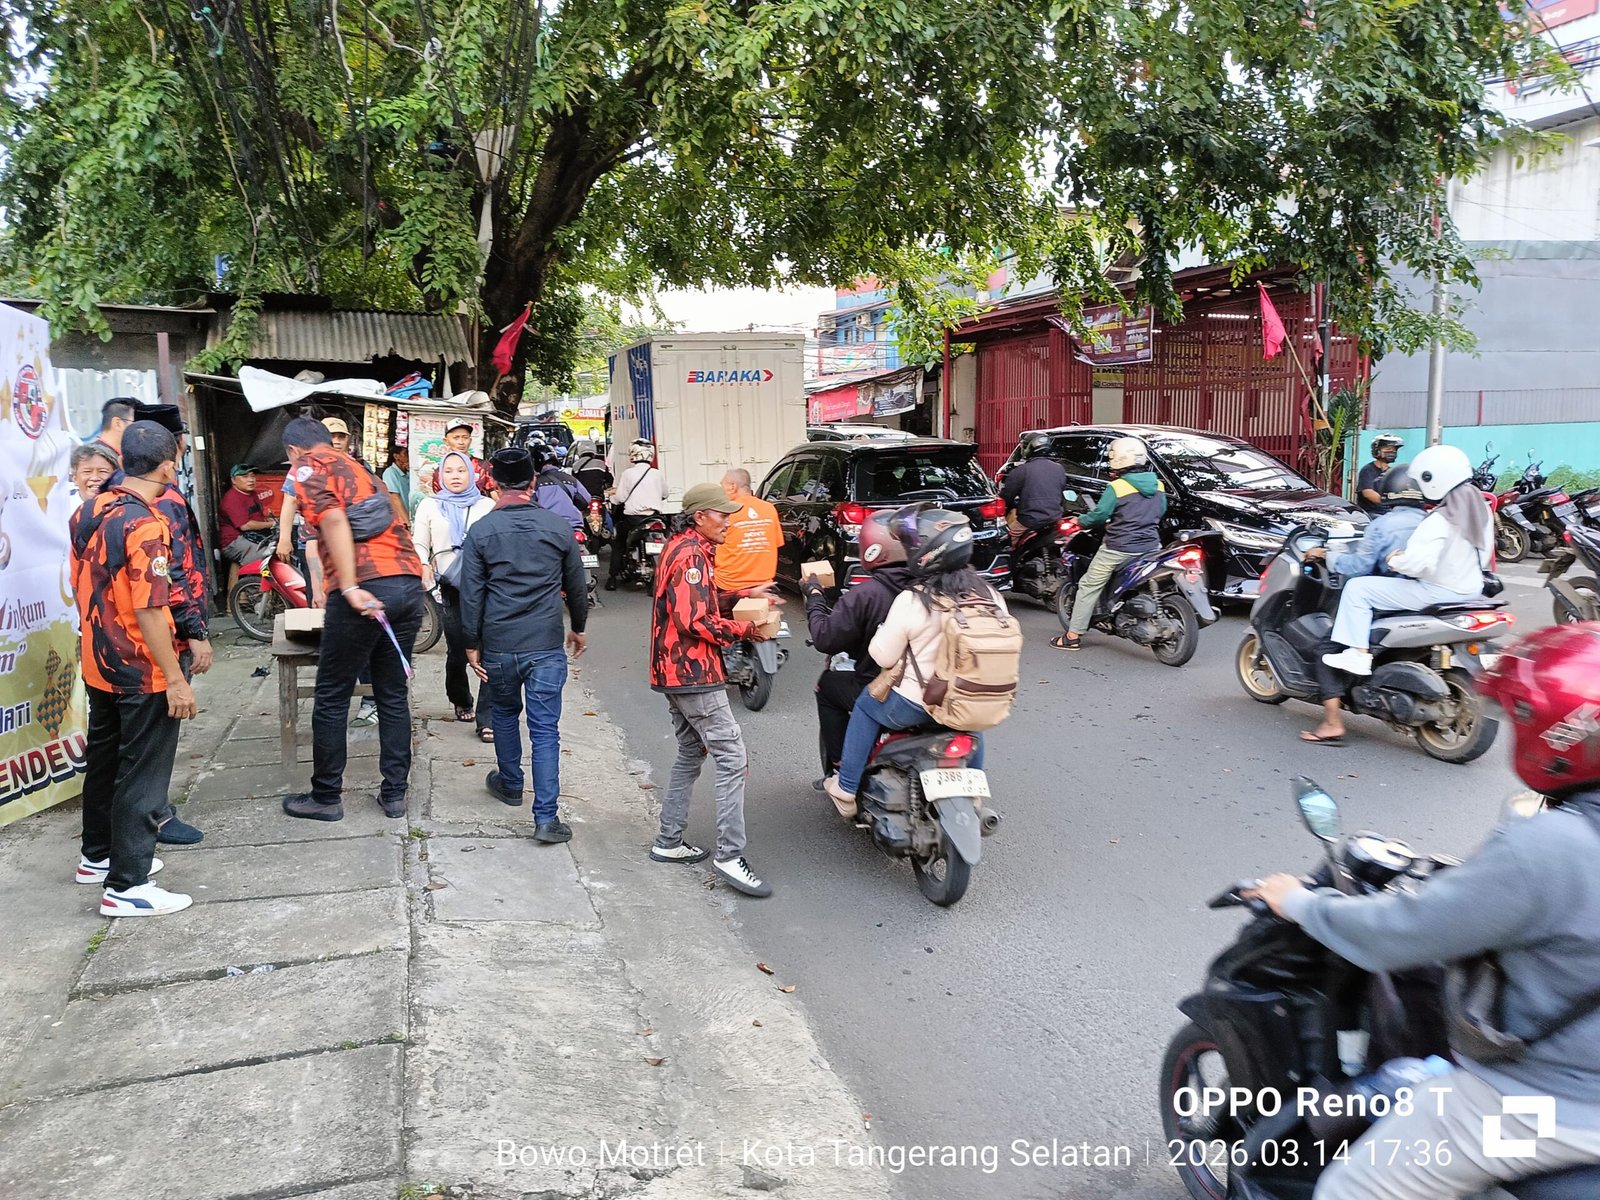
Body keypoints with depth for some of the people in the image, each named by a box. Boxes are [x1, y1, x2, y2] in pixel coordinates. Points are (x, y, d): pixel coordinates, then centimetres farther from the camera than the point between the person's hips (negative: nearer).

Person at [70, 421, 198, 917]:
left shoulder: (88, 513, 5)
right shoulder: (145, 525, -22)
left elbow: (82, 585, 13)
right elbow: (149, 611, -24)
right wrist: (175, 679, -20)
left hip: (98, 666, 9)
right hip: (141, 672, -9)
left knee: (103, 760, 21)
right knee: (142, 776, -1)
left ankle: (98, 855, 37)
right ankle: (127, 886, 5)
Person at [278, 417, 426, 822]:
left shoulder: (308, 469, 5)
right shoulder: (358, 469, 28)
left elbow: (333, 519, -13)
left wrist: (349, 588, -19)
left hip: (368, 588, -7)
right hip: (409, 583, 7)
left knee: (331, 698, 7)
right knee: (393, 694, 15)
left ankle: (326, 797, 17)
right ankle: (394, 793, 20)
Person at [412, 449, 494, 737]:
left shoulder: (487, 505, 12)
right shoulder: (430, 506, 13)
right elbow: (419, 544, 13)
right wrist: (424, 567, -6)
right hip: (452, 588, 1)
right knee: (457, 652, 6)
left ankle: (487, 720, -8)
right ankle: (461, 701, 35)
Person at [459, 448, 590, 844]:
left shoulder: (481, 531, -4)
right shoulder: (557, 526, -1)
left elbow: (471, 593, -3)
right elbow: (576, 585, 10)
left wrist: (471, 644, 7)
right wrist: (578, 628, 25)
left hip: (498, 645, 1)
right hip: (546, 645, 0)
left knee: (504, 713, 25)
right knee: (545, 730, 0)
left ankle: (510, 784, 42)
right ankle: (546, 817, -3)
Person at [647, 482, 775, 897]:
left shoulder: (680, 548, 16)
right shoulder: (692, 555, -16)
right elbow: (695, 622, -23)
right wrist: (746, 629, -14)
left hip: (676, 672, 11)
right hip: (695, 674, -11)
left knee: (692, 753, 19)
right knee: (731, 757, -10)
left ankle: (669, 842, 24)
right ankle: (730, 855, -11)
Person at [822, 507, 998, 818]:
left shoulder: (911, 600, -19)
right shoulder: (990, 595, -6)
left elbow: (883, 657, -11)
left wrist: (882, 630, 8)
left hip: (917, 705, -4)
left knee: (865, 707, 23)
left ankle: (846, 790, 25)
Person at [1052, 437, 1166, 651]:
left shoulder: (1116, 488, -14)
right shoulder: (1158, 486, 6)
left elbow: (1099, 515, -11)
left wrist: (1080, 521, 8)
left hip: (1118, 549, -6)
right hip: (1150, 548, 6)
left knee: (1089, 586, 4)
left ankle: (1073, 636, 4)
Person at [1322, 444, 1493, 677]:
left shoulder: (1439, 520, -25)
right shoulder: (1480, 508, 3)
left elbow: (1417, 562, -36)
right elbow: (1484, 555, 12)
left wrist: (1394, 560, -17)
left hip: (1439, 592, -10)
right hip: (1472, 589, 10)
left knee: (1357, 588, -8)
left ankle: (1359, 654, -11)